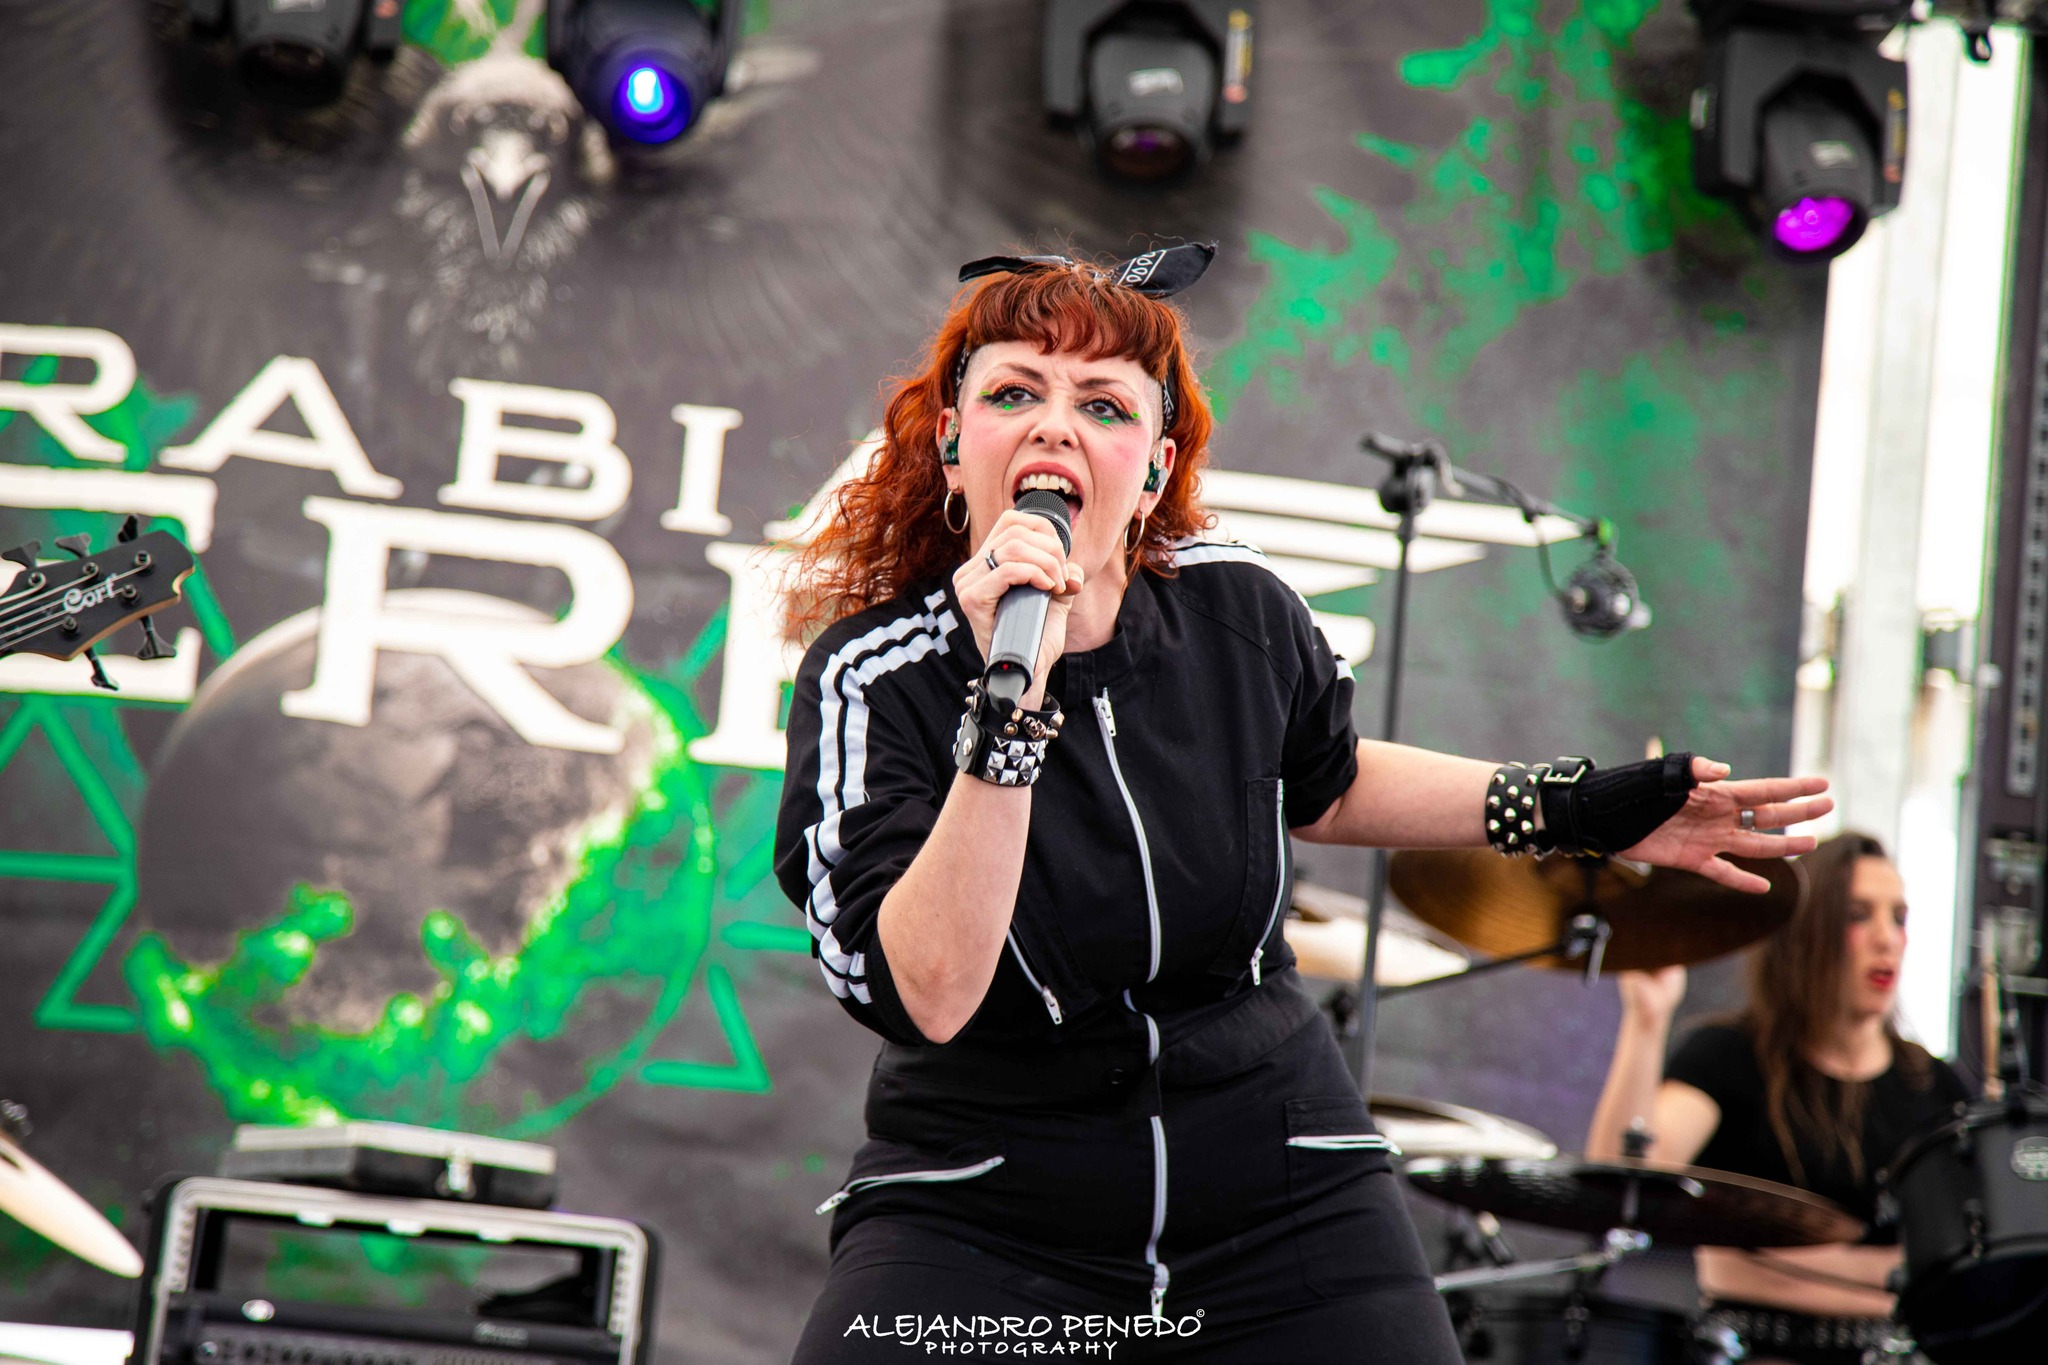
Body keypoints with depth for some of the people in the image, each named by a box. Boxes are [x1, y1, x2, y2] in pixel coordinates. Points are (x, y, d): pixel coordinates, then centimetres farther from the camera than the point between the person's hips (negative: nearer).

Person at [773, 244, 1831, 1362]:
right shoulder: (874, 676, -13)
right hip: (977, 1215, -3)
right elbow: (928, 996, -27)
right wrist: (1009, 700, -32)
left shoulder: (1235, 613, -3)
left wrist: (1574, 811, 11)